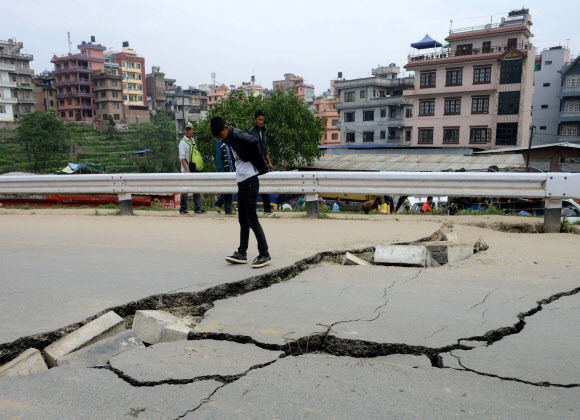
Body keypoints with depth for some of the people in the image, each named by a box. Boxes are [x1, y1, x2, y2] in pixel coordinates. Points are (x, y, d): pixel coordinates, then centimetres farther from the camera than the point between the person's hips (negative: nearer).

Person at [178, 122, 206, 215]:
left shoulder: (193, 141, 18)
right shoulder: (183, 142, -4)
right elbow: (182, 157, -12)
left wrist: (200, 167, 18)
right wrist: (186, 170, -21)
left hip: (196, 170, 6)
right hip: (186, 171, -6)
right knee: (185, 190, -2)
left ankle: (198, 208, 6)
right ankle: (183, 209, 7)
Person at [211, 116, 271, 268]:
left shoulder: (237, 135, -14)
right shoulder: (230, 139, 15)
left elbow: (253, 141, -31)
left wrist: (254, 160, -19)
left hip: (249, 181, -10)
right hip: (242, 182, 10)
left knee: (252, 220, -6)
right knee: (243, 221, 12)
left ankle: (265, 254, 2)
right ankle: (242, 253, 18)